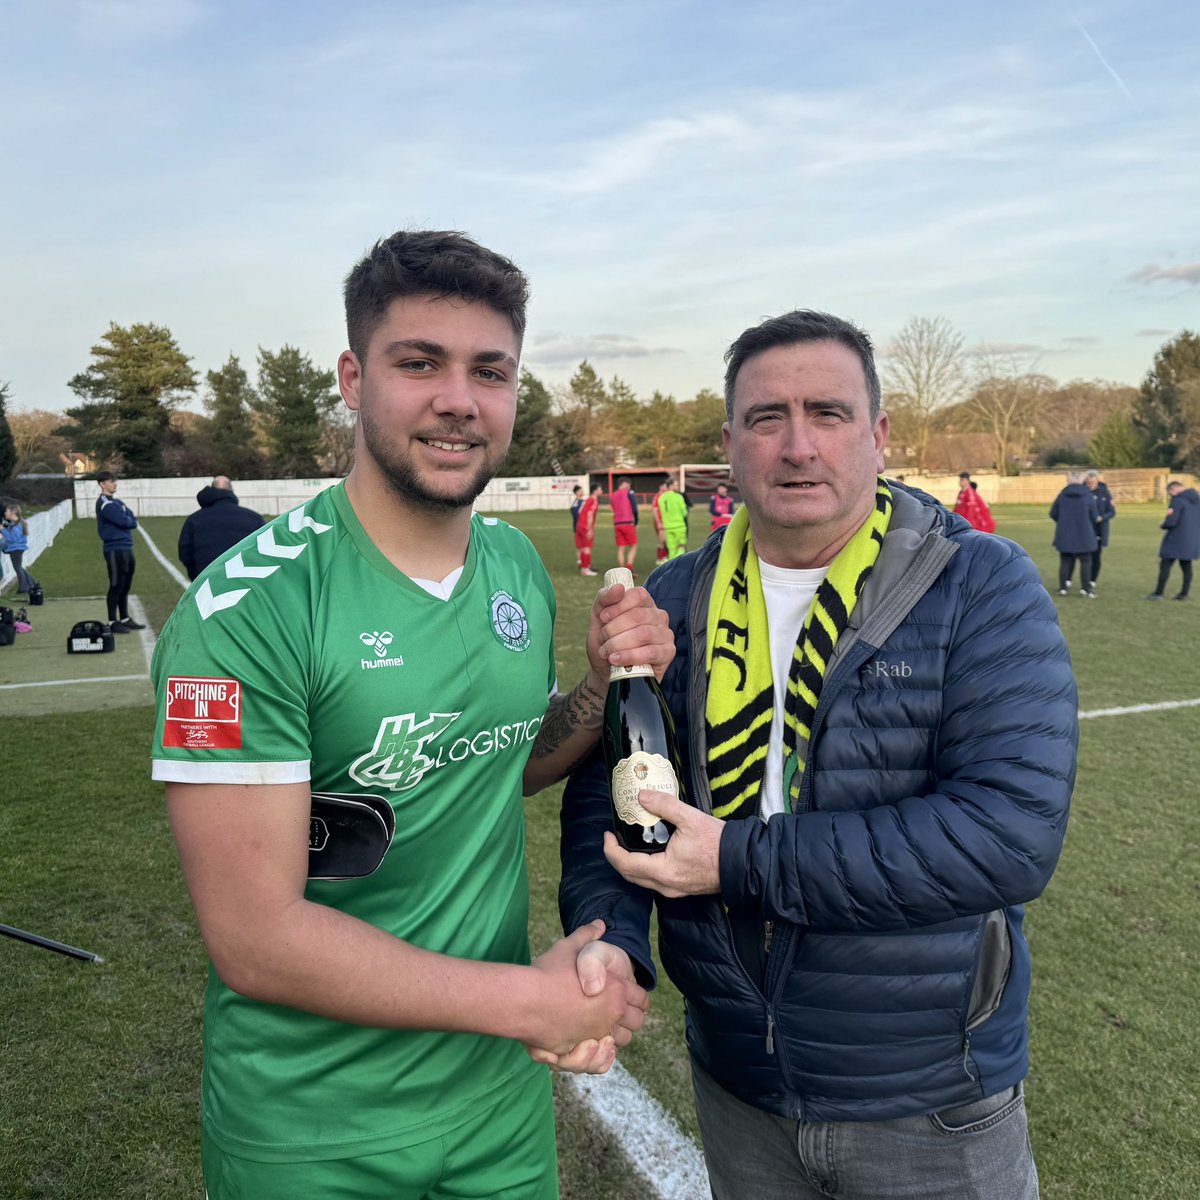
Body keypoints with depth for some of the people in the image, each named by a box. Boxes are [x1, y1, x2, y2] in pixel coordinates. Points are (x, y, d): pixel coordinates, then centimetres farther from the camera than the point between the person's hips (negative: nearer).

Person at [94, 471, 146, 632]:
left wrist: (128, 521, -9)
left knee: (125, 586, 13)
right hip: (115, 549, -9)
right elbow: (124, 521, -19)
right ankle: (112, 622, 2)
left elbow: (132, 520, 10)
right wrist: (130, 520, 1)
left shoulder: (117, 502, 18)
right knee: (116, 586, -4)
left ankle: (125, 619, 21)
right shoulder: (104, 503, -10)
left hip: (126, 548, 9)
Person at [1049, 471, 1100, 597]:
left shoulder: (1063, 494, -4)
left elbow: (1053, 514, 0)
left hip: (1065, 535, 2)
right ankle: (1086, 588, 3)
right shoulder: (1088, 495, -7)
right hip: (1084, 535, -2)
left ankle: (1063, 587, 10)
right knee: (1085, 562, 7)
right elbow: (1095, 517, -2)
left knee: (1065, 562, 10)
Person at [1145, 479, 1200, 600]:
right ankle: (1184, 593, 16)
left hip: (1177, 540, -8)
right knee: (1186, 566, 12)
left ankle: (1158, 593, -2)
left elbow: (1171, 521, -21)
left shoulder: (1177, 499, -16)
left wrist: (1162, 525, 0)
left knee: (1165, 564, -2)